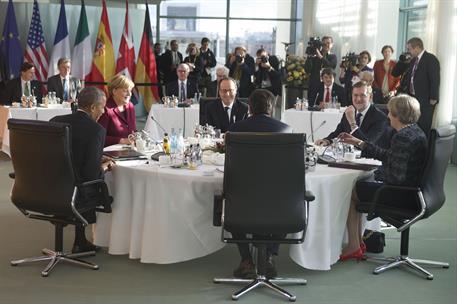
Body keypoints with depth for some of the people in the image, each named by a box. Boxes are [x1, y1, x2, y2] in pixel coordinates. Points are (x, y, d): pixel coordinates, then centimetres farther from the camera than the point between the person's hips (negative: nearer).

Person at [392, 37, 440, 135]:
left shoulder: (431, 59, -9)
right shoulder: (413, 60, 14)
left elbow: (435, 79, -15)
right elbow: (395, 73, 20)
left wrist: (433, 98, -18)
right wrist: (403, 62, 4)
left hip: (425, 100, -7)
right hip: (413, 97, 7)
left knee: (423, 127, -4)